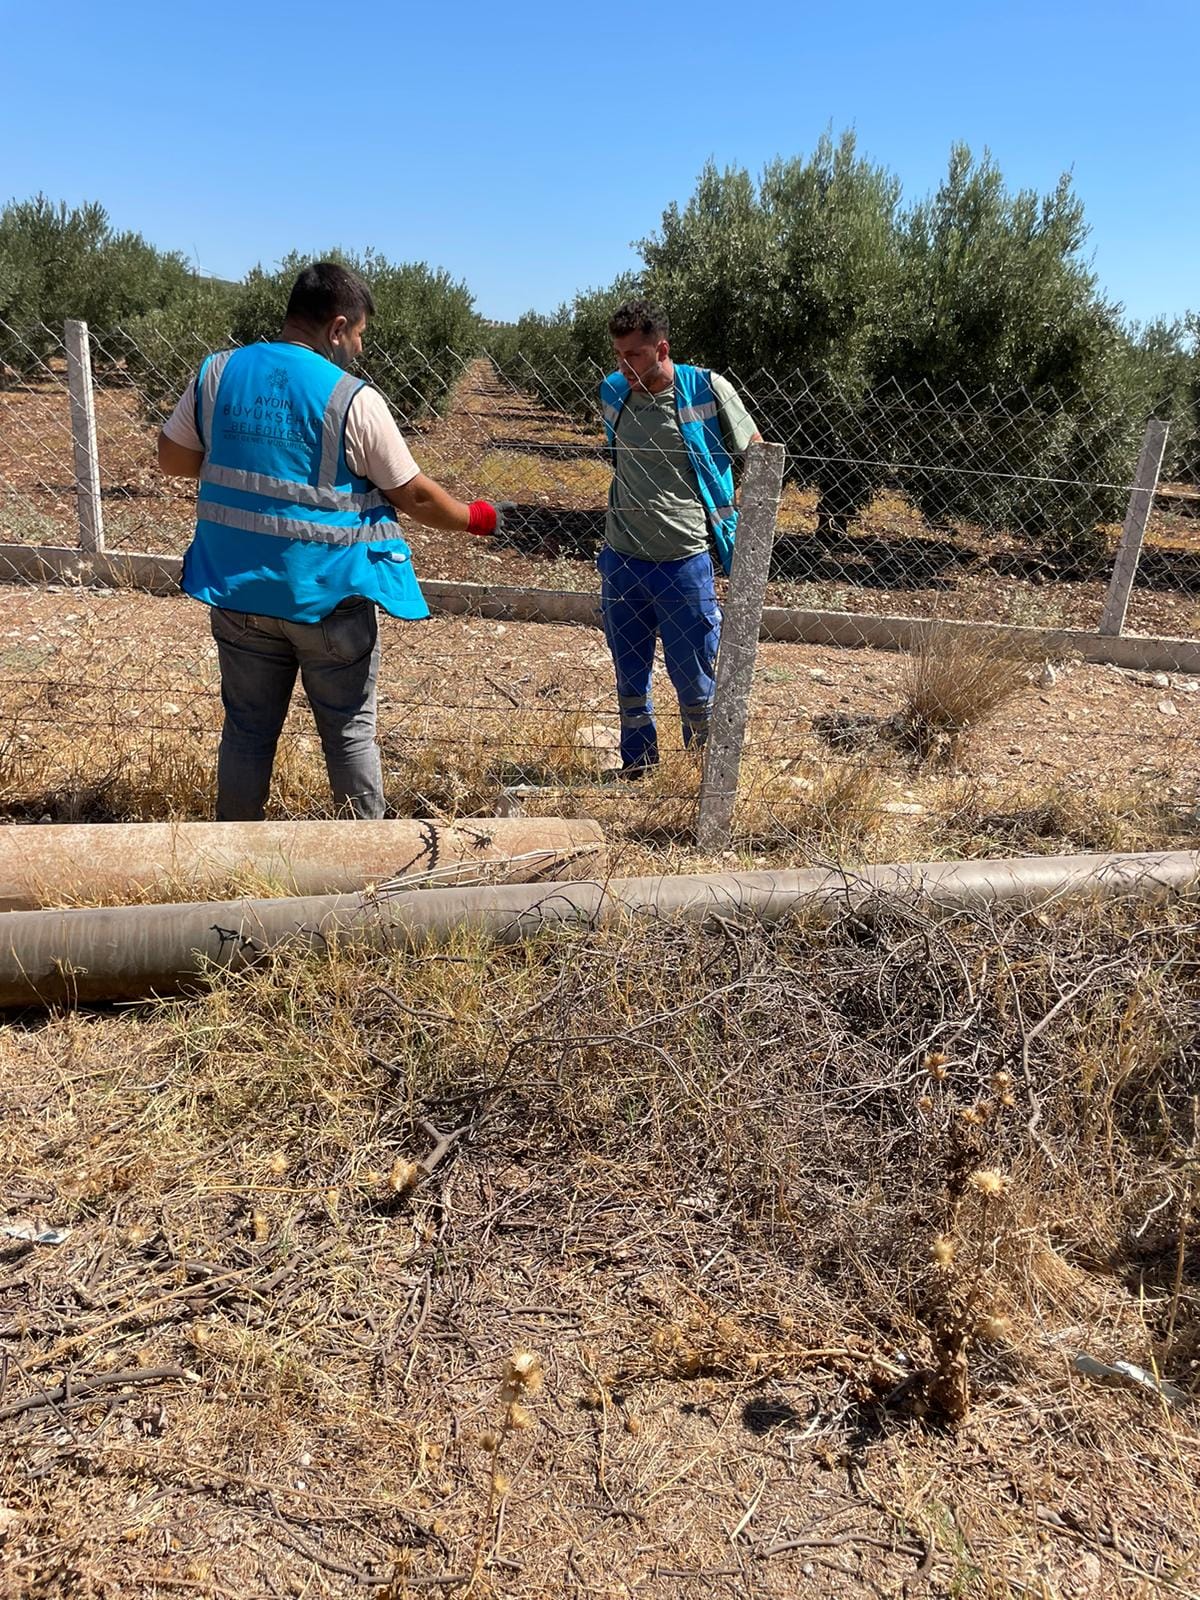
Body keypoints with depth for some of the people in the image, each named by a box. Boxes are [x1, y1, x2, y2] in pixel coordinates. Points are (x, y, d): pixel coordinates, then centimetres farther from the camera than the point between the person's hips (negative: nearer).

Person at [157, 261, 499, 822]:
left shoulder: (217, 373, 0)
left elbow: (172, 456, 10)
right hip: (329, 594, -4)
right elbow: (414, 495, -7)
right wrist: (474, 517, 10)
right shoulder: (352, 399, -13)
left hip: (239, 589, 4)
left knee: (247, 728, 15)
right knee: (350, 731, 11)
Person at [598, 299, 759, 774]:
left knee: (694, 681, 4)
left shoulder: (708, 390, -8)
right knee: (630, 679, 13)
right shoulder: (613, 391, 3)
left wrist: (747, 533, 1)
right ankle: (636, 770, 28)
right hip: (622, 561, 4)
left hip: (685, 562, -4)